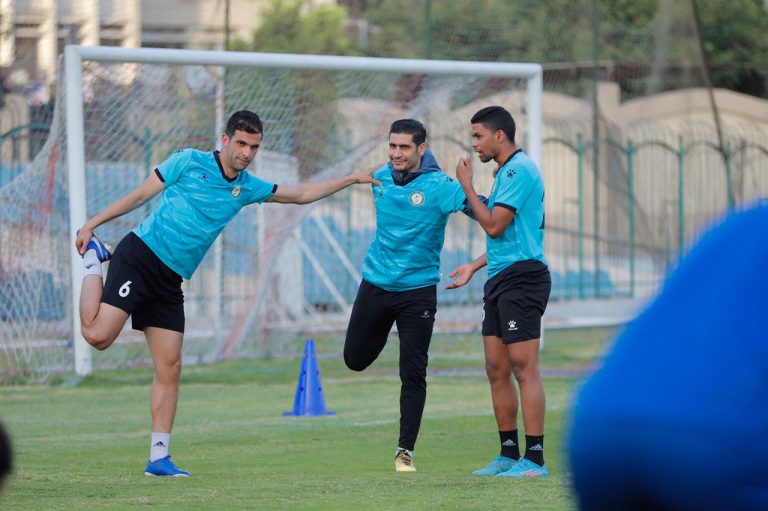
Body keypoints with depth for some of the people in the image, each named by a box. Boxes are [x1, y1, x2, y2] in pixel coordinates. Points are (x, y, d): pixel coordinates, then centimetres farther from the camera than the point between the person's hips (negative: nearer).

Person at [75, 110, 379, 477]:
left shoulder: (247, 188, 13)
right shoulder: (189, 163, -4)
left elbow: (302, 194, 25)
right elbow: (139, 196, 0)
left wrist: (352, 179, 21)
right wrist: (92, 224, -3)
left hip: (170, 281, 6)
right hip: (139, 255, -5)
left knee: (170, 368, 0)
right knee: (99, 335, -19)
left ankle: (159, 457, 5)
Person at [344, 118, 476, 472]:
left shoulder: (438, 186, -15)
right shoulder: (380, 177, 1)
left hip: (418, 289, -5)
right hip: (376, 284, 5)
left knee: (413, 374, -4)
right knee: (355, 359, 14)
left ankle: (405, 450, 5)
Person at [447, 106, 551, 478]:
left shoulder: (520, 170, -12)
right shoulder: (505, 172, 19)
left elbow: (494, 226, -16)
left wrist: (467, 186, -6)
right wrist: (474, 267, 26)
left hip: (521, 278, -10)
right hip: (500, 280, 10)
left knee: (524, 369, -11)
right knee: (497, 370, 10)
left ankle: (535, 460, -11)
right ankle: (509, 454, 15)